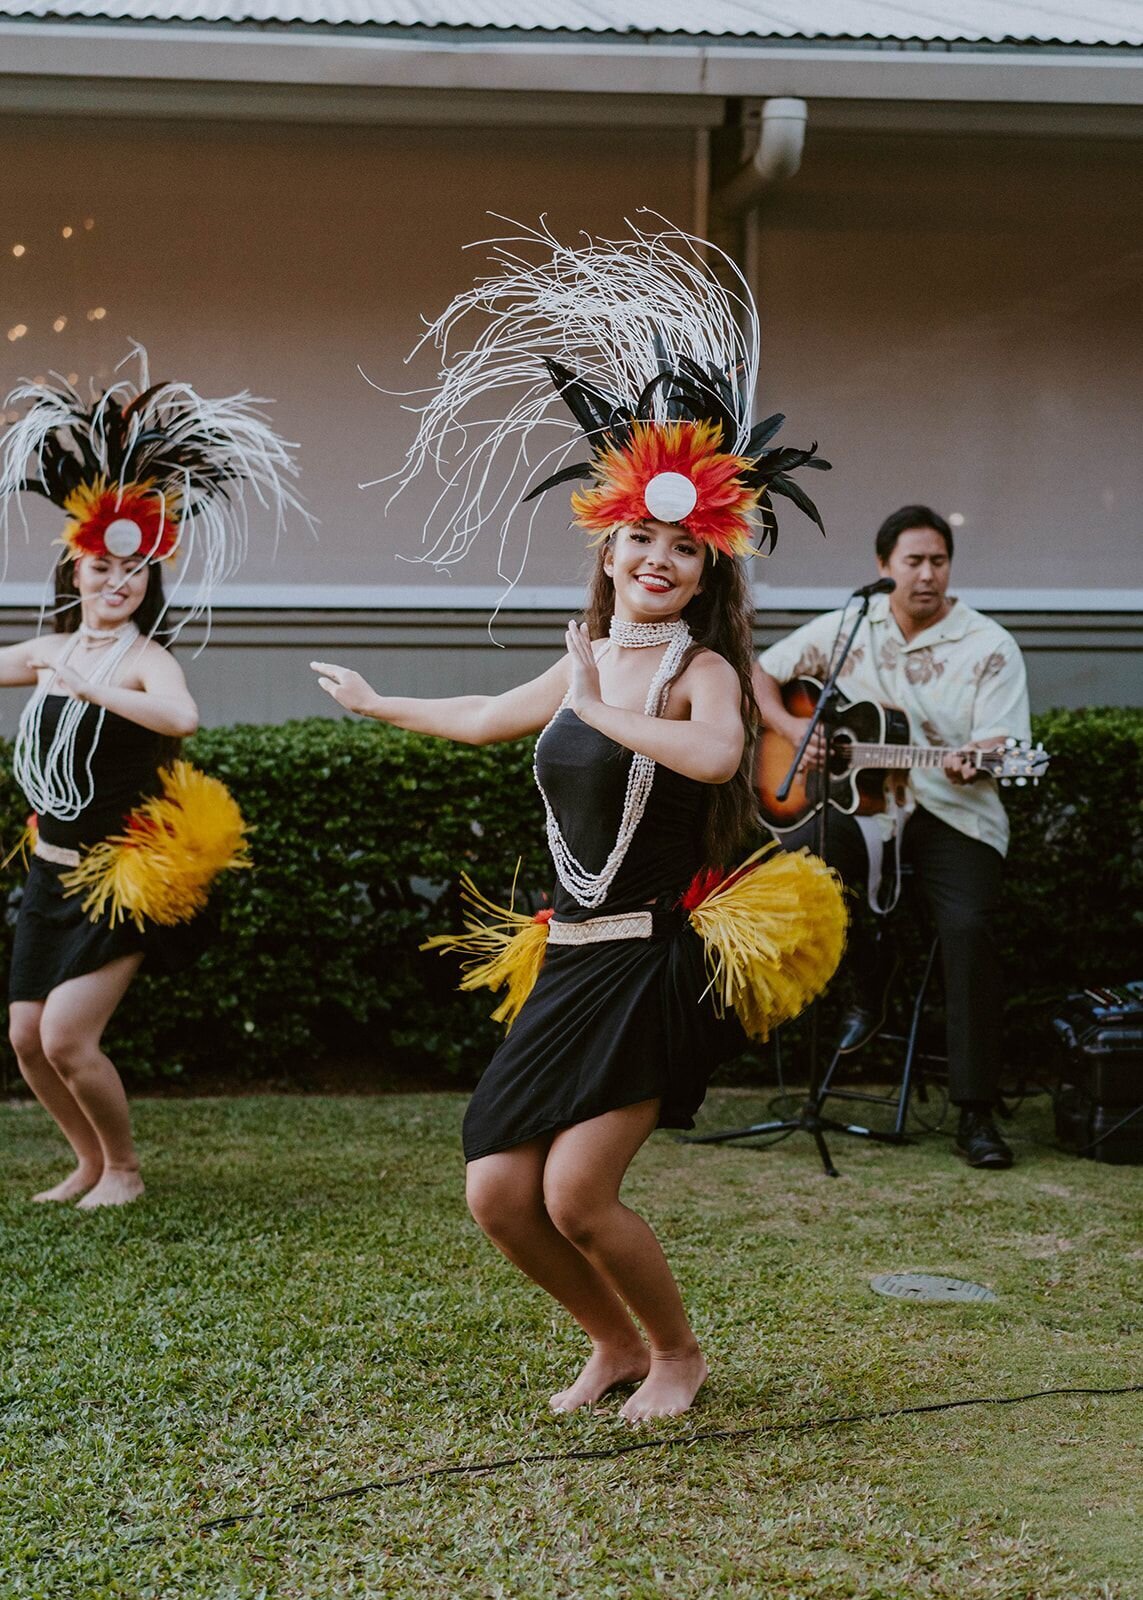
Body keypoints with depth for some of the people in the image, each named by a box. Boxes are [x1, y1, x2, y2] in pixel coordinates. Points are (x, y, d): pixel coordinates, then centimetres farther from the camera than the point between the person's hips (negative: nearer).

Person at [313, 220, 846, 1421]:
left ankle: (679, 1352, 16)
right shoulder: (581, 663, 12)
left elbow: (717, 754, -33)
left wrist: (610, 711, -20)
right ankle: (615, 1345, 28)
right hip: (569, 964, 7)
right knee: (497, 1196, 3)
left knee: (577, 1197, -12)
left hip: (661, 964, -7)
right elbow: (484, 719, 33)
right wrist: (373, 703, 47)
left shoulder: (700, 667, -8)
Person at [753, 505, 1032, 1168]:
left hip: (956, 813, -2)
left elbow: (1004, 747, -8)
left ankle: (976, 1113, -17)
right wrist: (791, 726, -6)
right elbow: (761, 673, 13)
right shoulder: (846, 629, 7)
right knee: (801, 851, -30)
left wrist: (972, 761, -32)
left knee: (969, 926, -27)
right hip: (859, 805, 2)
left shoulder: (989, 647, -1)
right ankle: (869, 970, 1)